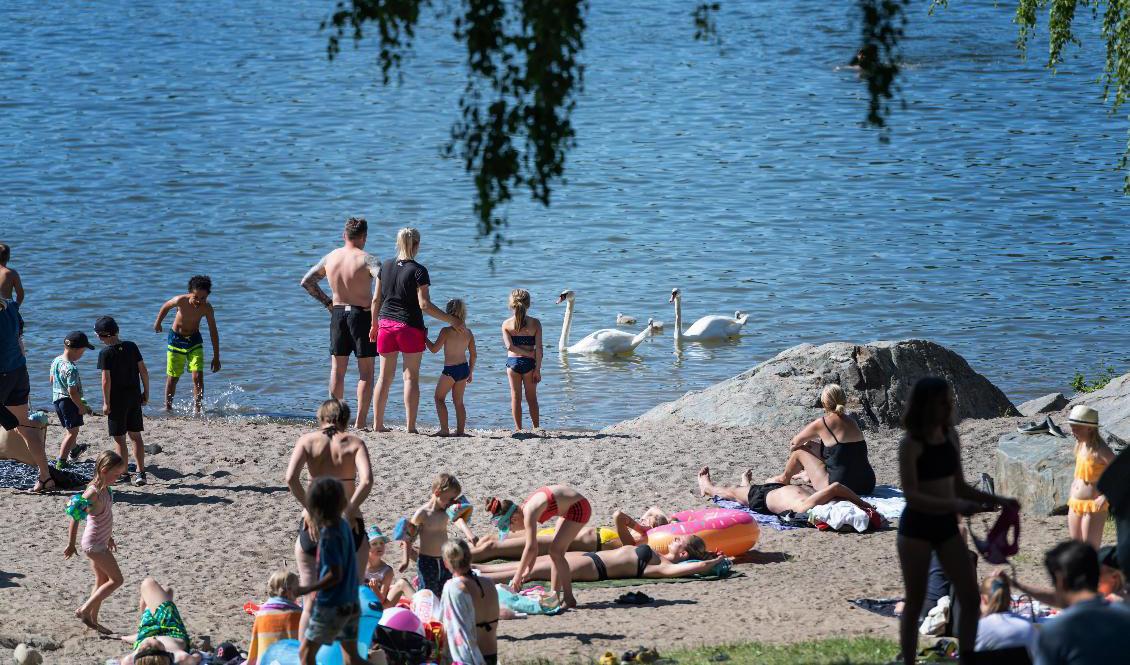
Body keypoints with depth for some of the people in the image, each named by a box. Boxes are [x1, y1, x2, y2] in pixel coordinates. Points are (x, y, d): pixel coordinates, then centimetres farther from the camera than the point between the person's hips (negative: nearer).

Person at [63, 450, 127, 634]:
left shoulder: (105, 488, 4)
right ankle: (84, 610, 0)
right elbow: (75, 517, -21)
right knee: (116, 579, -4)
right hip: (94, 544, -9)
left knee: (102, 581, 16)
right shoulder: (93, 493, -24)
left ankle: (92, 620, 24)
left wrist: (109, 537, 27)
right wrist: (71, 544, -17)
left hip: (100, 542, 9)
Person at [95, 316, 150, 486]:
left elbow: (106, 380, -15)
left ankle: (124, 473, 9)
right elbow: (143, 371, 3)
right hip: (134, 396, 5)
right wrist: (146, 392, 12)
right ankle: (141, 473, 6)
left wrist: (106, 403, -9)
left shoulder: (106, 353, -13)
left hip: (117, 399, -5)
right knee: (136, 435, 11)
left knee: (119, 438, 5)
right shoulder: (132, 347, 2)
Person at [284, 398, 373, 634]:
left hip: (313, 524, 1)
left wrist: (309, 509, -8)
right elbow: (366, 480, -16)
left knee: (310, 604, 9)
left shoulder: (307, 440, 5)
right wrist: (349, 511, -13)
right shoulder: (354, 443, 3)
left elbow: (291, 478, -12)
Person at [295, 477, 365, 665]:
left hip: (331, 606, -8)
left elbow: (335, 575, -21)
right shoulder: (343, 526, 5)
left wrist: (306, 589, -17)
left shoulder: (328, 535, -21)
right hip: (351, 604, 8)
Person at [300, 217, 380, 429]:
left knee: (337, 370, 14)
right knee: (365, 373, 4)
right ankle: (360, 423, -1)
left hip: (338, 314, 4)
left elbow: (307, 282, 12)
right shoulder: (366, 260, -13)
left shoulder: (330, 258, 2)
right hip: (362, 315, -4)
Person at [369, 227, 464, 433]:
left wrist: (374, 324, 21)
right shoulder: (418, 271, -11)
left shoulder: (385, 267, 5)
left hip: (386, 324, 4)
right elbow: (424, 305, -15)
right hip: (410, 327, -4)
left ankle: (378, 424, 12)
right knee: (411, 377, 2)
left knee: (384, 377, 12)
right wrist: (451, 320, -8)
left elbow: (376, 299, 9)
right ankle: (411, 427, 0)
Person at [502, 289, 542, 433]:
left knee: (515, 397, 7)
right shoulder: (535, 323, -6)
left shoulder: (506, 324, -5)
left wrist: (528, 354, -9)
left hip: (512, 362, 0)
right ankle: (536, 428, 14)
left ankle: (518, 428, 7)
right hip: (529, 363, 0)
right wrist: (538, 369, -4)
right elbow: (539, 348, -9)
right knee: (532, 397, 11)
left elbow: (509, 346, -15)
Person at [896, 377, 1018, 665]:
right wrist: (955, 505, -31)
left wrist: (998, 500, 4)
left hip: (946, 526, 6)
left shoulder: (951, 436, 6)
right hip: (917, 527, -6)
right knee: (915, 603, 2)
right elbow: (911, 495, -20)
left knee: (970, 598, 2)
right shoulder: (911, 444, -12)